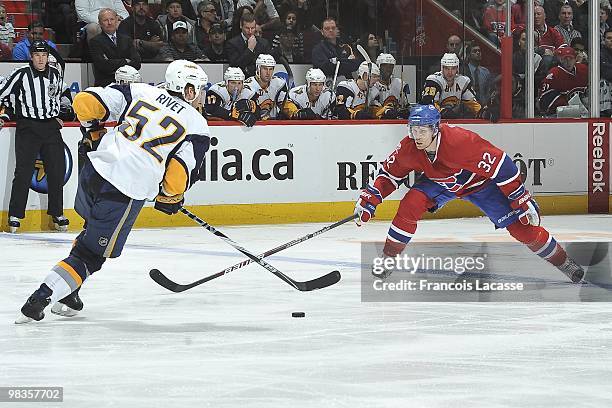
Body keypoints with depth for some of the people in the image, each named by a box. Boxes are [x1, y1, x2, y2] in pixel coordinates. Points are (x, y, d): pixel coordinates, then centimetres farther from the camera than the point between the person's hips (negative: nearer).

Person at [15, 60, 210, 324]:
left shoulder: (142, 92, 10)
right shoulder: (198, 125, 1)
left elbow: (85, 102, 6)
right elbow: (178, 175, -6)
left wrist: (95, 131, 25)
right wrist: (170, 199, 15)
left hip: (94, 170, 5)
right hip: (127, 191, -5)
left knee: (93, 229, 33)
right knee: (92, 255, 7)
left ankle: (67, 293, 33)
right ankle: (39, 300, -6)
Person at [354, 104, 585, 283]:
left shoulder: (461, 141, -40)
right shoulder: (408, 149, -24)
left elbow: (500, 166, -34)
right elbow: (389, 174, -5)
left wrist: (522, 199, -30)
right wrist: (370, 199, -16)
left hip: (480, 183, -4)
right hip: (439, 184, 4)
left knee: (522, 227, -10)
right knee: (410, 205, -22)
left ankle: (564, 263, 9)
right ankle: (388, 258, -7)